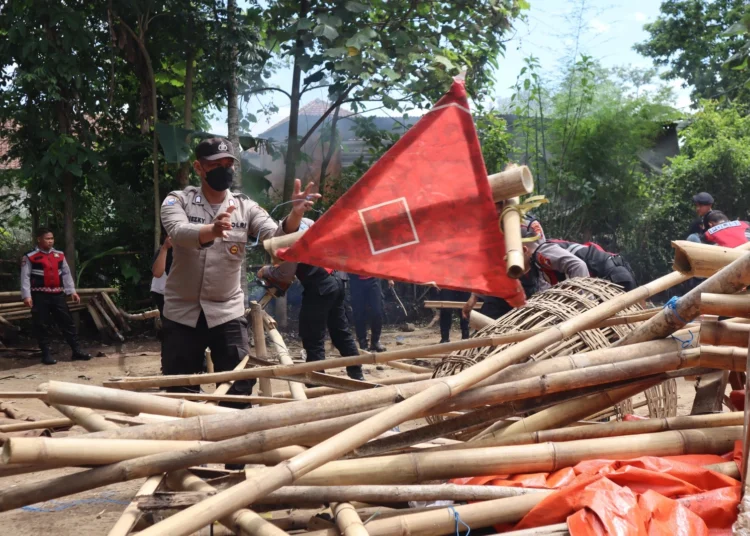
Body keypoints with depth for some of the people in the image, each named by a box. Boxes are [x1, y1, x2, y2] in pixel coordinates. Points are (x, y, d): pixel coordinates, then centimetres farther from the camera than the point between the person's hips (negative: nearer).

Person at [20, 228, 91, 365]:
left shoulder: (59, 255, 10)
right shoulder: (30, 257, -5)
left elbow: (66, 274, 14)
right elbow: (25, 277, -7)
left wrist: (72, 291, 8)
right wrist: (26, 296, -15)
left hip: (57, 295, 4)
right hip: (40, 296, -4)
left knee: (67, 322, 4)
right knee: (42, 325, 2)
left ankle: (77, 351, 9)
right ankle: (46, 354, 10)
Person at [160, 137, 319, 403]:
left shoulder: (245, 207, 2)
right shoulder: (177, 201, -3)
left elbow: (275, 237, -13)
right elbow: (180, 232, -25)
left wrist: (295, 214, -36)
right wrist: (212, 230, -47)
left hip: (228, 313, 1)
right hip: (182, 313, -1)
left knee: (239, 388, -2)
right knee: (178, 391, 8)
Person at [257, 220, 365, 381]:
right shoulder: (304, 222, 13)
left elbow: (285, 275, -11)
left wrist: (266, 271, 6)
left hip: (319, 287, -9)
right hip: (334, 281, 9)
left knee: (313, 342, -3)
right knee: (342, 334, 16)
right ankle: (357, 377, 22)